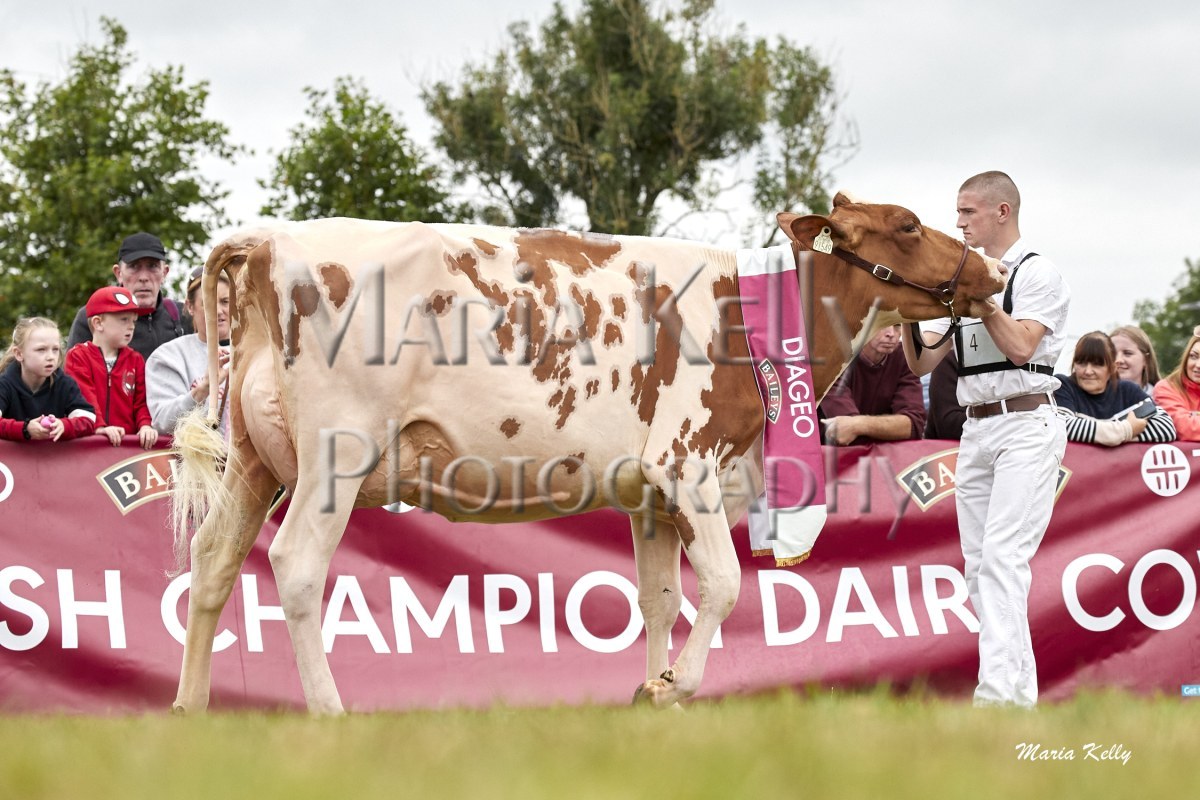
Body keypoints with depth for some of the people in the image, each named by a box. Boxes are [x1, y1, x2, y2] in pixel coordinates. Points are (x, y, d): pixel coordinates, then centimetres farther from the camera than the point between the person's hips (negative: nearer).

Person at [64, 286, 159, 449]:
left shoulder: (135, 360, 19)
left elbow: (141, 400, 12)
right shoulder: (78, 356, 5)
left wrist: (145, 425, -7)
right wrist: (99, 427, -21)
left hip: (129, 440, 4)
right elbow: (84, 397, -8)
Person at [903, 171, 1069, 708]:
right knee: (979, 567, 4)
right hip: (975, 431, 8)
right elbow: (921, 362, 13)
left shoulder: (1038, 273, -2)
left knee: (1002, 558, -18)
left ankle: (998, 692, -26)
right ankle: (1022, 693, 7)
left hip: (1025, 426, -8)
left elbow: (1021, 346, -16)